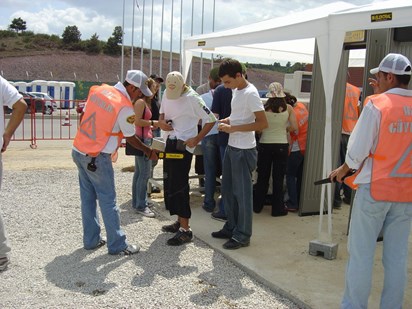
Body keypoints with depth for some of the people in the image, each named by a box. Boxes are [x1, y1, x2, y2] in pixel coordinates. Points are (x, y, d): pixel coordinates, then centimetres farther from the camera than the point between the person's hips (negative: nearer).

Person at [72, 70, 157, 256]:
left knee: (88, 197, 15)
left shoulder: (98, 90, 3)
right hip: (97, 158, -7)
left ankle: (91, 240, 26)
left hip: (78, 151, 8)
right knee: (108, 201, 2)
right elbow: (130, 138, -5)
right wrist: (149, 152, 10)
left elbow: (84, 114, 12)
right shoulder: (125, 107, -16)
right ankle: (117, 246, 11)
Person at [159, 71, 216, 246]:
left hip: (183, 145, -8)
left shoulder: (192, 99, -16)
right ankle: (180, 221, 26)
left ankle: (185, 230, -6)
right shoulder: (166, 94, 6)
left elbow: (211, 120, -12)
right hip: (170, 142, 8)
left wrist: (197, 139, -16)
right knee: (169, 183, 13)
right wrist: (161, 121, -3)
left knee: (179, 185, -11)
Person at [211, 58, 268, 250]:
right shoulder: (235, 91, 11)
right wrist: (226, 121, 4)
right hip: (231, 147, 9)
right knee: (228, 190, 16)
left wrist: (233, 128, -21)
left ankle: (243, 235, 11)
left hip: (244, 151, -9)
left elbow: (263, 123, -22)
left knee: (242, 193, -1)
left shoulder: (250, 93, -16)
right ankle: (231, 227, 30)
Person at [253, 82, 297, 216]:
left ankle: (257, 206, 24)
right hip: (281, 145, 0)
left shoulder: (263, 108, -8)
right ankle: (277, 209, 15)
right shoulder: (288, 108, -6)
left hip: (265, 145, 1)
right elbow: (294, 127, -6)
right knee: (278, 178, 9)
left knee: (262, 177, 14)